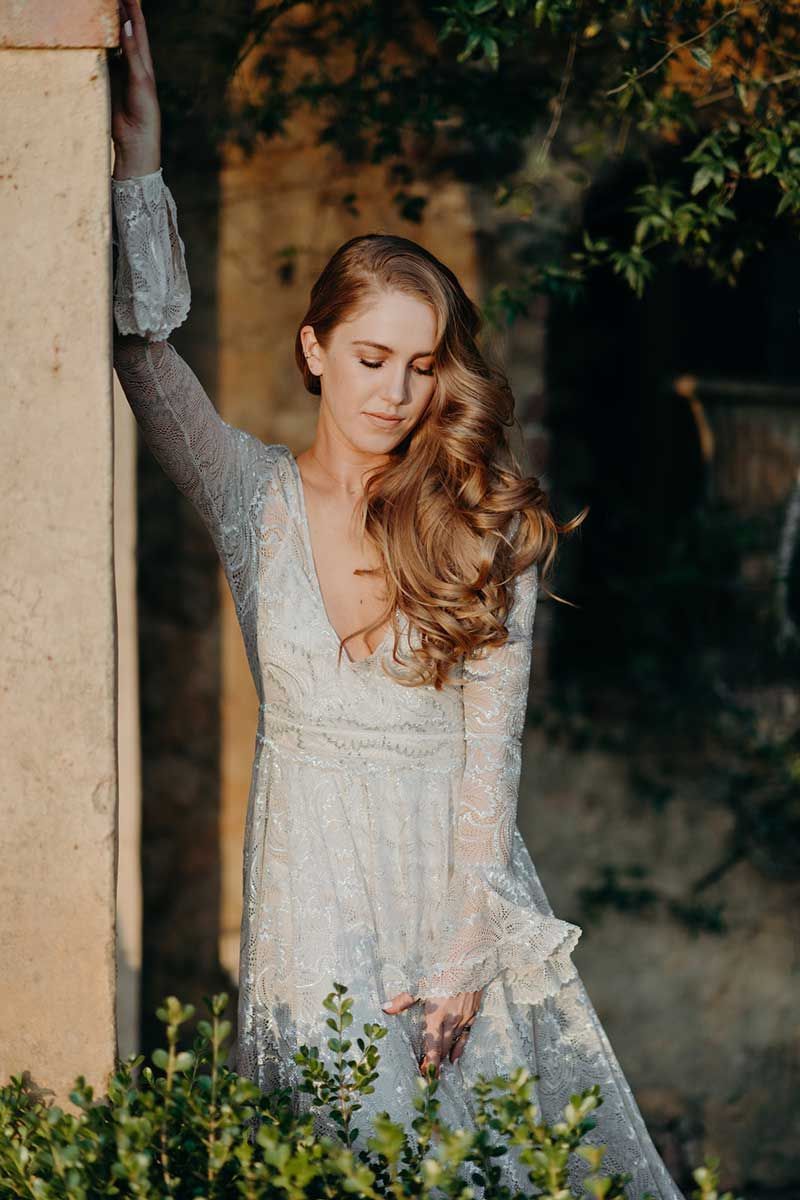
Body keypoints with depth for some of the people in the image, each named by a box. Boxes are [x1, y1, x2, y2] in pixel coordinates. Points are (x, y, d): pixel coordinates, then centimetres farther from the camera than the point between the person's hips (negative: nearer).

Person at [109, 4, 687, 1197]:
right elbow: (146, 350, -8)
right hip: (312, 871, 0)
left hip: (458, 865, 0)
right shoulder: (255, 495, 5)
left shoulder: (485, 526, 2)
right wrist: (137, 166, -16)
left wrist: (465, 945, -11)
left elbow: (491, 748, -3)